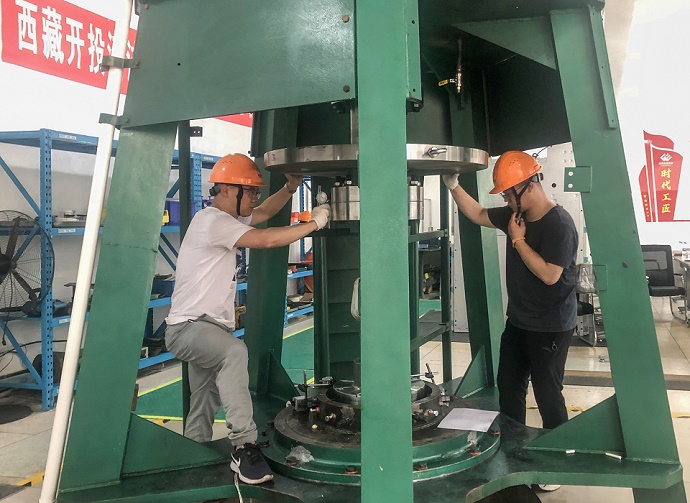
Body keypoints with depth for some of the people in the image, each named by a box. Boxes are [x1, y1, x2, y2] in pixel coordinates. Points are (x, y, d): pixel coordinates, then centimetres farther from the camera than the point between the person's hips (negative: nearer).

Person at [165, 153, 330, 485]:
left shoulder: (225, 219, 14)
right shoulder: (212, 221, -17)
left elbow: (263, 213, 23)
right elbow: (267, 240, -25)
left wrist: (291, 187, 8)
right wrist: (314, 223, -17)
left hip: (208, 329, 10)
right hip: (187, 327, -10)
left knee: (203, 410, 14)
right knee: (235, 352, -38)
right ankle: (244, 446, -34)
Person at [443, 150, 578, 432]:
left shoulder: (559, 224, -22)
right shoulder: (515, 215, 2)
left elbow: (549, 275, -27)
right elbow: (478, 215, 13)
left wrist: (518, 240, -20)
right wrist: (453, 186, 1)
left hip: (550, 327, -8)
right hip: (517, 321, 9)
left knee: (547, 394, 1)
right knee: (508, 386, 17)